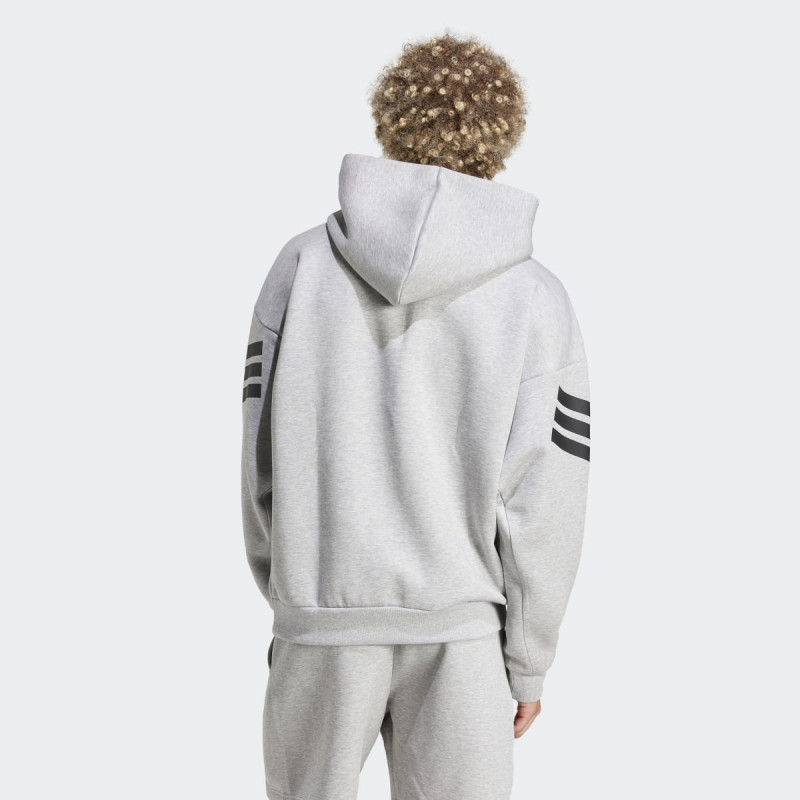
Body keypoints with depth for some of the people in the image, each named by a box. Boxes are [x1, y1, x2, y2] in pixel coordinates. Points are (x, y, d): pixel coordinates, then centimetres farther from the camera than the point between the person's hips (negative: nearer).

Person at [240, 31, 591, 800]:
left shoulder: (303, 262, -2)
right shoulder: (536, 298, -6)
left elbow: (261, 450, 1)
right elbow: (543, 505, -7)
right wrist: (528, 661, 5)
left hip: (322, 618, 1)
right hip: (461, 627, -1)